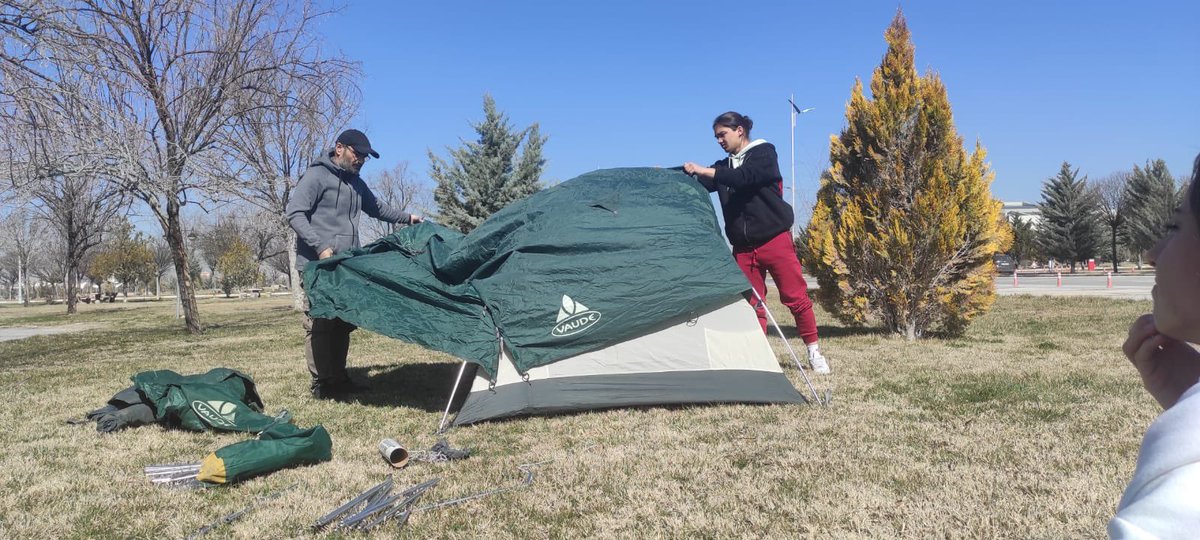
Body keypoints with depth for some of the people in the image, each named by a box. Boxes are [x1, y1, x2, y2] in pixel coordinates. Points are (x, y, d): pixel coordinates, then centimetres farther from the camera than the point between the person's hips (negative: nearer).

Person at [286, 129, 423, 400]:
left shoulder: (355, 182, 19)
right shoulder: (316, 176, -6)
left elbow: (377, 208, 34)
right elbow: (295, 215, -12)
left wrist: (407, 217, 26)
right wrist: (320, 247, -21)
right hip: (317, 265, -8)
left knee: (342, 323, 10)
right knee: (320, 324, -6)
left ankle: (338, 378, 19)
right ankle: (321, 385, 0)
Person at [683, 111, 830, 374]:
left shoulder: (764, 153, -2)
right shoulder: (724, 166, 15)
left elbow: (745, 177, -20)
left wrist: (704, 171, -22)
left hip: (775, 240, -5)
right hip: (743, 247, 5)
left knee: (796, 297, -2)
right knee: (751, 303, 0)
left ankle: (814, 352, 12)